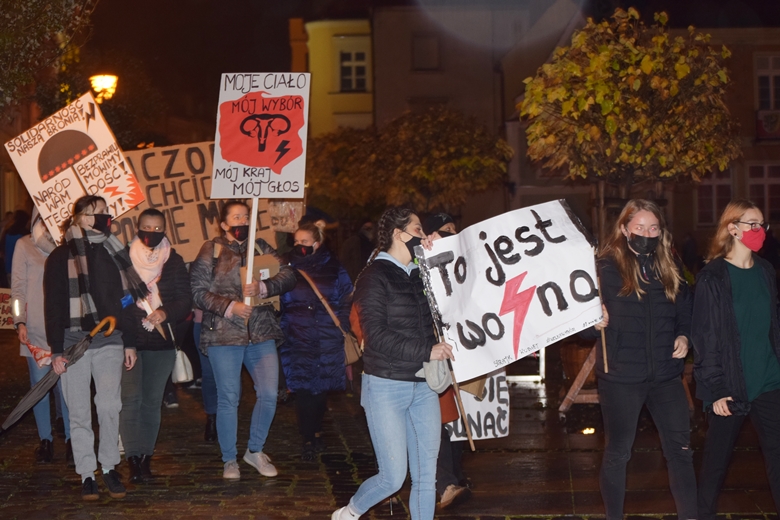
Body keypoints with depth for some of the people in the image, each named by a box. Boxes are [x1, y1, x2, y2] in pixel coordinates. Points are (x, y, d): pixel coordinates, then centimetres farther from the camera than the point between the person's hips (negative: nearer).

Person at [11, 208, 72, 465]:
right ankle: (45, 441, 10)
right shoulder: (24, 246, 6)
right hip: (36, 328, 0)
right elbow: (18, 287, 5)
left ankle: (71, 439, 2)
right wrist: (20, 322, -4)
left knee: (66, 385, -5)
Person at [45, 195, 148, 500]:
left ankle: (110, 467, 9)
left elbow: (126, 299, 14)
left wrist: (129, 343, 11)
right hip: (74, 342, -2)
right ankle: (86, 474, 11)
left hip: (110, 341, 2)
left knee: (110, 406, -6)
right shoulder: (61, 257, -1)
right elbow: (53, 306, -2)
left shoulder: (113, 253, 11)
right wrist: (56, 350, -7)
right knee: (79, 412, 2)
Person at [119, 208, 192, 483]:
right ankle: (134, 460, -10)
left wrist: (166, 313, -18)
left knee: (152, 401, 8)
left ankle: (146, 457, 16)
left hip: (162, 342, 3)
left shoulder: (175, 262, 7)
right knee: (131, 398, -10)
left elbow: (186, 300, 1)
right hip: (128, 341, -3)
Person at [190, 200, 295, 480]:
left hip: (261, 332, 3)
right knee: (228, 399, 2)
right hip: (224, 334, -3)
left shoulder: (260, 247, 11)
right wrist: (229, 306, -16)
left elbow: (288, 276, -1)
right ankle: (229, 460, 17)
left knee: (269, 395, 0)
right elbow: (199, 291, -5)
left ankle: (255, 450, 21)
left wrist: (262, 287, -18)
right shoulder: (211, 250, 2)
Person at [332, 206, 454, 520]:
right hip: (386, 386, -6)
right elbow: (375, 335, -16)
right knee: (393, 478, -3)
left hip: (423, 386, 6)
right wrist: (426, 351, -19)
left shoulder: (421, 274, 12)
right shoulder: (374, 277, -8)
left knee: (426, 477, 5)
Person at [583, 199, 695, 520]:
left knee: (680, 450, 6)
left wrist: (683, 336, 0)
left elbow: (685, 311, 19)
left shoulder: (668, 268, 7)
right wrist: (595, 323, -28)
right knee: (617, 453, 8)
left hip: (665, 375, 4)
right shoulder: (605, 268, -7)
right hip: (620, 376, -4)